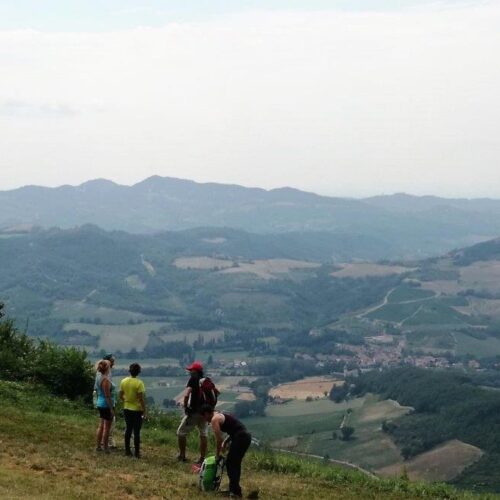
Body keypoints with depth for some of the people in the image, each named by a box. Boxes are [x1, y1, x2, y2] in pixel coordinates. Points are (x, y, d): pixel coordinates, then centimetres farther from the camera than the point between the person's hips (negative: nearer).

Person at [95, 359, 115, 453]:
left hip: (100, 404, 9)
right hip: (106, 405, -9)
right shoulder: (105, 380, -21)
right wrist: (111, 409, -18)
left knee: (101, 426, 15)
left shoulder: (99, 377, 6)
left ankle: (98, 446, 21)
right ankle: (105, 448, 7)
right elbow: (107, 396, -21)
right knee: (107, 427, 1)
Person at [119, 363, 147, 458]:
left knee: (128, 429, 15)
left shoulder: (124, 381, -2)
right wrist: (144, 411, -12)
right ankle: (137, 452, 6)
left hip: (127, 409, 5)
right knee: (136, 431, 2)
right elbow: (141, 398, -19)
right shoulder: (139, 383, -18)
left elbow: (121, 395, 6)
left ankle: (127, 450, 21)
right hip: (137, 410, -5)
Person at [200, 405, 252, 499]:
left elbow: (219, 439, -6)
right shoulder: (221, 415, 26)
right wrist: (225, 442, 21)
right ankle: (234, 489, 25)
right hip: (246, 436, 10)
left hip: (240, 438, -10)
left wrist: (217, 454, 6)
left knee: (230, 463, -2)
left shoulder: (214, 419, -3)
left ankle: (235, 492, -4)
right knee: (235, 463, 19)